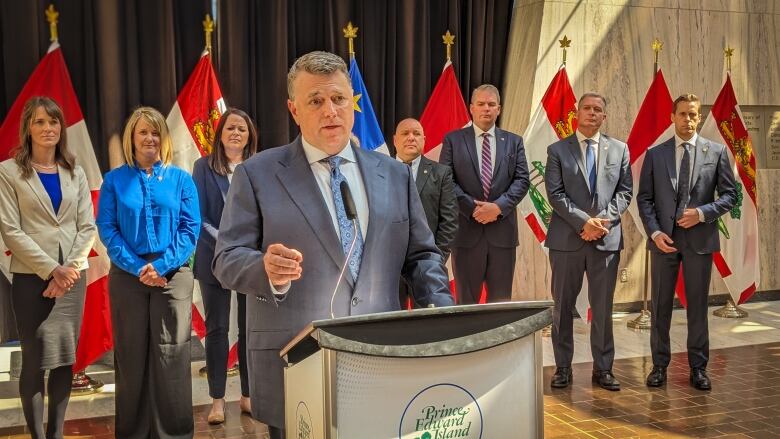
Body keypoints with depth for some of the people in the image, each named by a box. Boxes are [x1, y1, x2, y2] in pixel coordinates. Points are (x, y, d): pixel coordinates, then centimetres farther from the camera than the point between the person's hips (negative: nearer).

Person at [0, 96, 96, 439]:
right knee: (35, 359, 2)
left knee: (65, 358, 6)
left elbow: (87, 226, 5)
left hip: (72, 276, 3)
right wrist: (51, 269, -14)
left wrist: (71, 268, -9)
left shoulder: (75, 173, 10)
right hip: (31, 276, -3)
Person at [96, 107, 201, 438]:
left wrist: (161, 265, -14)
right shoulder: (114, 180, 6)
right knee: (131, 354, 7)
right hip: (127, 276, 1)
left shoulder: (181, 179, 5)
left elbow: (191, 229, -1)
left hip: (173, 275, 0)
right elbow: (107, 228, -1)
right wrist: (137, 267, -13)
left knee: (171, 354, 2)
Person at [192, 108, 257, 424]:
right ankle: (217, 399, 16)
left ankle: (248, 395, 20)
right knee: (217, 328, 6)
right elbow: (198, 216, -3)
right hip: (215, 259, -1)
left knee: (251, 327, 7)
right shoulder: (204, 167, 1)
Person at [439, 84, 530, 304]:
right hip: (466, 230, -2)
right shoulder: (453, 140, 5)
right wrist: (473, 208, -13)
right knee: (466, 301, 5)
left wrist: (499, 206, -12)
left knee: (501, 302, 7)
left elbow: (522, 180, 3)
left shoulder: (514, 142, 12)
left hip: (502, 230, 2)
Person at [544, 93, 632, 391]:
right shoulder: (557, 150, 4)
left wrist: (604, 220, -9)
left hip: (607, 239, 2)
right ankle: (563, 367, 16)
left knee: (603, 308, 7)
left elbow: (625, 191, 6)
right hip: (567, 239, -1)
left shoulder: (619, 149, 10)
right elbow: (555, 194, -5)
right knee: (563, 306, 6)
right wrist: (583, 221, -15)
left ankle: (603, 369, 17)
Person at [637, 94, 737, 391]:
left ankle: (698, 367, 18)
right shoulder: (655, 154, 5)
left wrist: (702, 213, -13)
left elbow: (730, 195, 3)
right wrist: (654, 232, -10)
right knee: (660, 306, 7)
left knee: (698, 305, 7)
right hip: (664, 240, 1)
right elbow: (644, 198, 3)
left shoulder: (716, 152, 4)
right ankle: (660, 364, 18)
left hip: (699, 239, 0)